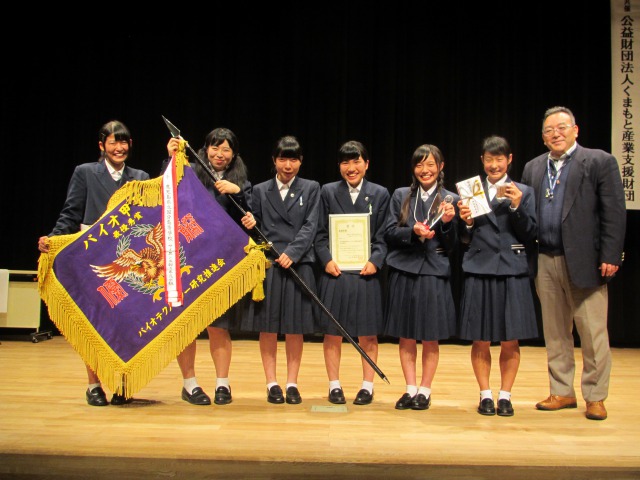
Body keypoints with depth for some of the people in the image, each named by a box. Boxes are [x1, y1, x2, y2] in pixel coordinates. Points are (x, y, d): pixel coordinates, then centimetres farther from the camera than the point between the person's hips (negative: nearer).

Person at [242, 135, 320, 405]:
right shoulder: (260, 191, 9)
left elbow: (310, 227, -3)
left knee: (295, 327, 4)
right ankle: (272, 383, 15)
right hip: (267, 264, 1)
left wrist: (291, 253, -15)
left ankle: (292, 383, 15)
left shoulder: (311, 189, 7)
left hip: (299, 265, 0)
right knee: (267, 326, 4)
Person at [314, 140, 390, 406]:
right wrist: (327, 260, -11)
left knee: (368, 334, 6)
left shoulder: (380, 194, 7)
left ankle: (367, 385, 19)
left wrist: (375, 261, -13)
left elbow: (383, 236, 3)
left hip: (366, 272, 0)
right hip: (335, 272, 0)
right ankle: (334, 385, 19)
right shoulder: (328, 192, 7)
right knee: (332, 332, 6)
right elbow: (320, 234, 4)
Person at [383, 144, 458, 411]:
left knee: (430, 339, 5)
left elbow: (452, 246, 3)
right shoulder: (400, 196, 9)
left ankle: (424, 391, 18)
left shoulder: (450, 200, 4)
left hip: (434, 274, -1)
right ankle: (410, 389, 20)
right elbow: (389, 233, 2)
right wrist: (414, 232, -14)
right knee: (405, 336, 8)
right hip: (404, 272, 2)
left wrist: (447, 223, -14)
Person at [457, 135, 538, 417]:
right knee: (480, 341, 4)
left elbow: (531, 236, 0)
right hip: (479, 271, 0)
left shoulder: (524, 192, 7)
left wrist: (517, 207, -11)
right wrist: (466, 222, -13)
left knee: (510, 341, 4)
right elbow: (464, 241, 7)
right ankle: (485, 395, 18)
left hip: (512, 271, 0)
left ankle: (505, 395, 19)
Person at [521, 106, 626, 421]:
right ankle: (562, 392, 23)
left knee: (592, 332, 1)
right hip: (545, 262, 5)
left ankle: (595, 397, 14)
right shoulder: (533, 168, 14)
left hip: (584, 261, -5)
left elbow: (614, 214, -6)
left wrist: (610, 257, -12)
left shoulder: (600, 162, -1)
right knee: (554, 332, 11)